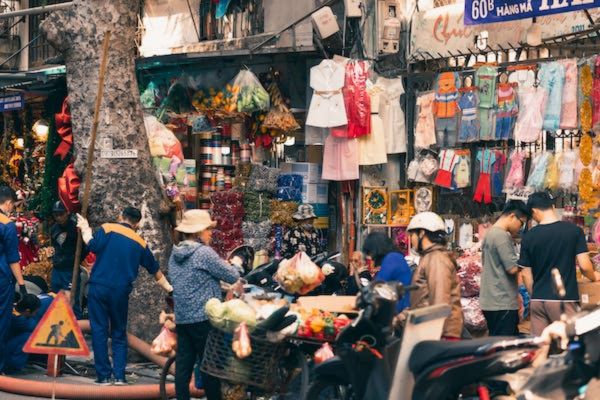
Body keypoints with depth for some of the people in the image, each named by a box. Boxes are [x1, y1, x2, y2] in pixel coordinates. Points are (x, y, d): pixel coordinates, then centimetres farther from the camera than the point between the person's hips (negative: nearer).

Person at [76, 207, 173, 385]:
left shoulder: (107, 229, 1)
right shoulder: (140, 243, 12)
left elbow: (93, 246, -15)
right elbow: (155, 270, 21)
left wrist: (85, 229, 2)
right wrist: (167, 287, 34)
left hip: (99, 288, -2)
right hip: (121, 292, 2)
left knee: (99, 331, 3)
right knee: (119, 333, 14)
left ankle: (104, 375, 2)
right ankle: (119, 375, 6)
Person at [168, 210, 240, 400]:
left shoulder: (175, 254, 10)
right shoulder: (204, 253, -13)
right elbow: (233, 277, -9)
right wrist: (233, 266, 13)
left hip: (181, 318, 7)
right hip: (204, 318, -7)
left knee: (183, 365, 6)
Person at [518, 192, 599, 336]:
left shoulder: (528, 237, 1)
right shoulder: (574, 231, -5)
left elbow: (526, 275, 5)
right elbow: (584, 265, -8)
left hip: (537, 301, 3)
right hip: (564, 300, -3)